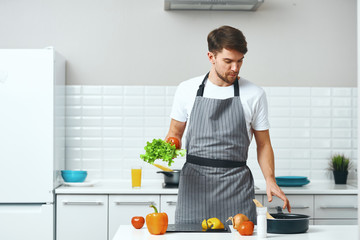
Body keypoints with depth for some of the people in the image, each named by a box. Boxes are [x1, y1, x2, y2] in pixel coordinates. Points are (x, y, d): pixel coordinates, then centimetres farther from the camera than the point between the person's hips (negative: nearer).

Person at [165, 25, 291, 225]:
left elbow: (263, 143, 7)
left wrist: (270, 180, -7)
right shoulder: (187, 90, 5)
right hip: (194, 183, 1)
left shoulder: (254, 94, 3)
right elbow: (175, 132, 15)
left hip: (236, 184, 0)